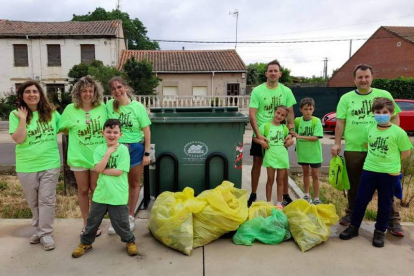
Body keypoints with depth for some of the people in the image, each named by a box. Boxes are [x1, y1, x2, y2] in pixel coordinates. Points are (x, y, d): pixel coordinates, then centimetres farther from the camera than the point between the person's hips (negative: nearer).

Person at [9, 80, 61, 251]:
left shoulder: (51, 112, 1)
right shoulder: (15, 114, -5)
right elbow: (19, 139, -14)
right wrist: (23, 119, -17)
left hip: (50, 164, 0)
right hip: (26, 167, 0)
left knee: (47, 200, 4)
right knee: (33, 202, 14)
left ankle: (45, 233, 15)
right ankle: (39, 229, 34)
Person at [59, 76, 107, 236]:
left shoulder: (102, 107, -4)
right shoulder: (70, 109, -5)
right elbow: (61, 128, 5)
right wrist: (75, 133, -7)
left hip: (98, 156, 0)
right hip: (79, 157, 0)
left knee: (96, 189, 11)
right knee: (83, 190, 12)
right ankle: (86, 223, 28)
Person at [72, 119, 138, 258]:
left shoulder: (123, 149, -9)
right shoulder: (99, 149, -1)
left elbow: (118, 171, -15)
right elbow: (98, 169, -14)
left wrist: (102, 170, -11)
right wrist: (108, 152, -17)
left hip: (118, 195, -3)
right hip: (101, 193, 3)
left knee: (120, 223, 8)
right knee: (93, 220, 17)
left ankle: (130, 241, 32)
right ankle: (85, 243, 38)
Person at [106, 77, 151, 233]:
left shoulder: (138, 106, -7)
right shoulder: (109, 105, -4)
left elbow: (146, 130, -4)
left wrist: (147, 153, -6)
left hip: (135, 148, 0)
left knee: (134, 183, 12)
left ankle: (130, 216, 29)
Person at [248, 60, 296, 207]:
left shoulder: (286, 91, 0)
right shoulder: (257, 91, -7)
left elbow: (290, 113, 3)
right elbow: (252, 114, -12)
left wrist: (291, 133, -9)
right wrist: (258, 135, -21)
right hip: (261, 134, -1)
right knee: (257, 163, 6)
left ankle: (285, 195, 23)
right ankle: (253, 194, 20)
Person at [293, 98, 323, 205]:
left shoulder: (316, 121, -13)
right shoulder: (297, 121, -5)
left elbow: (315, 137, -20)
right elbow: (292, 132, 5)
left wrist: (299, 136, -24)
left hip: (314, 153, -3)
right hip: (302, 152, 3)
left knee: (315, 175, 4)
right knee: (305, 172, 17)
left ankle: (317, 199, 14)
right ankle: (307, 195, 32)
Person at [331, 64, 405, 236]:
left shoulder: (384, 95, 5)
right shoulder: (346, 98, 6)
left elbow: (395, 117, 8)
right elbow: (340, 122, 3)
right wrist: (337, 143, -2)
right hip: (353, 149, 1)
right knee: (354, 185, 13)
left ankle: (393, 220, 16)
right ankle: (351, 214, 29)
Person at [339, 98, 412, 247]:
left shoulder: (398, 132, -11)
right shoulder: (369, 128, 0)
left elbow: (406, 152, -2)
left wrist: (390, 161, 1)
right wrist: (376, 158, 8)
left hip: (389, 173, -3)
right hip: (369, 170, 3)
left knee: (385, 204, 10)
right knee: (360, 200, 9)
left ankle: (380, 232, 26)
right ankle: (353, 227, 23)